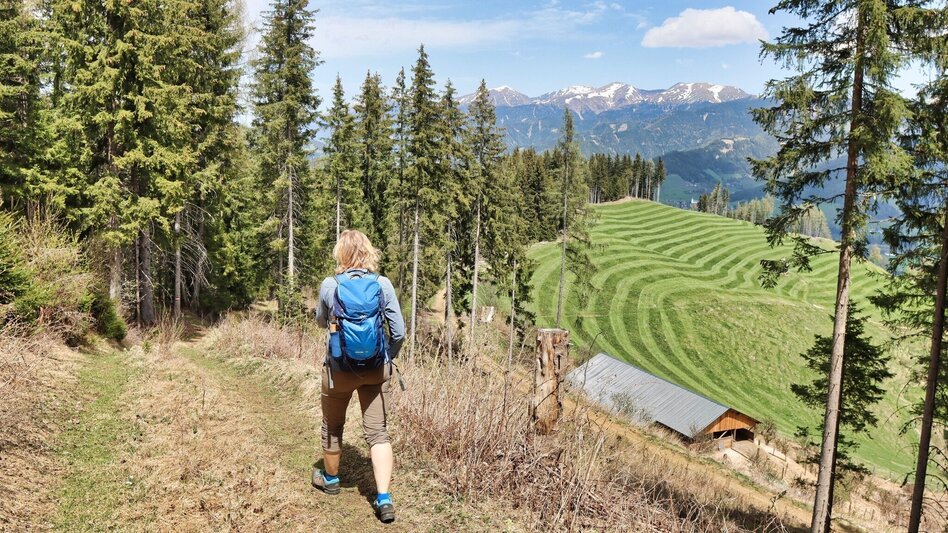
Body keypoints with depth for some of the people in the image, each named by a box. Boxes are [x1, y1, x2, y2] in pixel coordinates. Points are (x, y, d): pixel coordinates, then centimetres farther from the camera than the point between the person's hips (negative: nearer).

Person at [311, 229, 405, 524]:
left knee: (333, 427, 21)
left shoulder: (329, 286, -9)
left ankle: (330, 478, 43)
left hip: (340, 369, -1)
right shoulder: (383, 284, -9)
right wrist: (388, 357, 9)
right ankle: (384, 499, -1)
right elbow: (398, 330, -7)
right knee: (378, 431, 7)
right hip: (376, 369, 1)